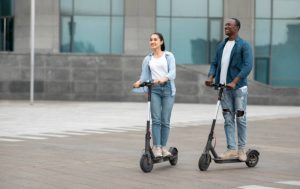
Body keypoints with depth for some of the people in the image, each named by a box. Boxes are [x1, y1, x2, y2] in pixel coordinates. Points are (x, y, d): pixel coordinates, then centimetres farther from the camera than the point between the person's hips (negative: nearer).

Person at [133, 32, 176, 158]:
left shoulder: (169, 56, 7)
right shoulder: (148, 59, 14)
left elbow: (172, 72, -6)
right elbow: (144, 75, 7)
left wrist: (163, 78, -27)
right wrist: (139, 82, -16)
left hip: (167, 88, -1)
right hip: (154, 89, 1)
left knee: (165, 120, 0)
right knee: (156, 119, -9)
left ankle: (163, 147, 9)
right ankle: (156, 147, -9)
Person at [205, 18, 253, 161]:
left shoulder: (244, 45, -4)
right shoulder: (221, 46, 14)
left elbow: (247, 66, -14)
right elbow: (215, 63, 13)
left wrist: (234, 82, -24)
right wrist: (210, 77, -7)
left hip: (239, 87, -5)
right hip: (223, 87, 5)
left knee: (240, 117, 1)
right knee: (228, 118, 3)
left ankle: (241, 149, 9)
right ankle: (231, 149, 4)